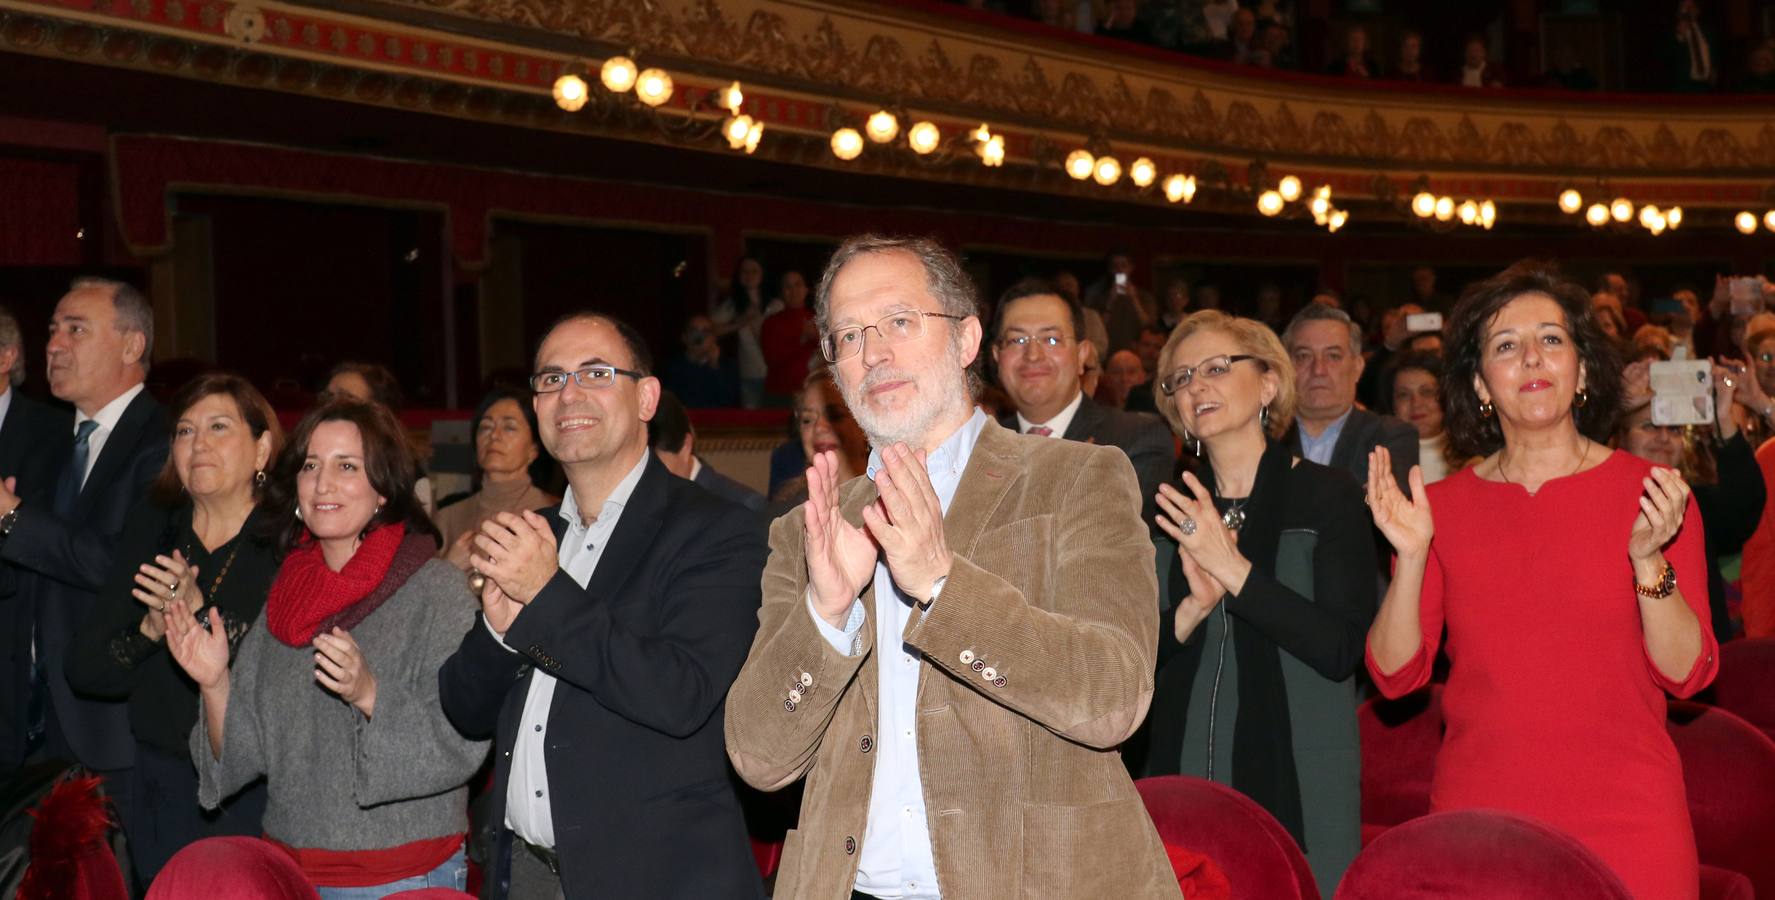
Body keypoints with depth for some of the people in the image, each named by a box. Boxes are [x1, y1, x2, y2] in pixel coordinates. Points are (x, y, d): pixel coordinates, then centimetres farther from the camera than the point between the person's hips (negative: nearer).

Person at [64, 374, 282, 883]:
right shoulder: (151, 529, 6)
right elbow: (81, 670, 3)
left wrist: (202, 614, -29)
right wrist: (148, 631, -15)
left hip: (258, 796, -4)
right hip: (159, 791, 4)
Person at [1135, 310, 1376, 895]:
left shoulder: (1328, 496, -3)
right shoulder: (1170, 507, 8)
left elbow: (1342, 649, -13)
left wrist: (1232, 569, -19)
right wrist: (1192, 609, -12)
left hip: (1296, 787, -3)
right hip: (1185, 778, 3)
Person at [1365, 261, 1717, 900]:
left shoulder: (1651, 493, -2)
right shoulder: (1443, 506, 1)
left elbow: (1687, 674, -7)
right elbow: (1395, 675, -4)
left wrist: (1648, 560, -21)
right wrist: (1411, 557, -16)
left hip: (1625, 819, -1)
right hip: (1476, 813, 1)